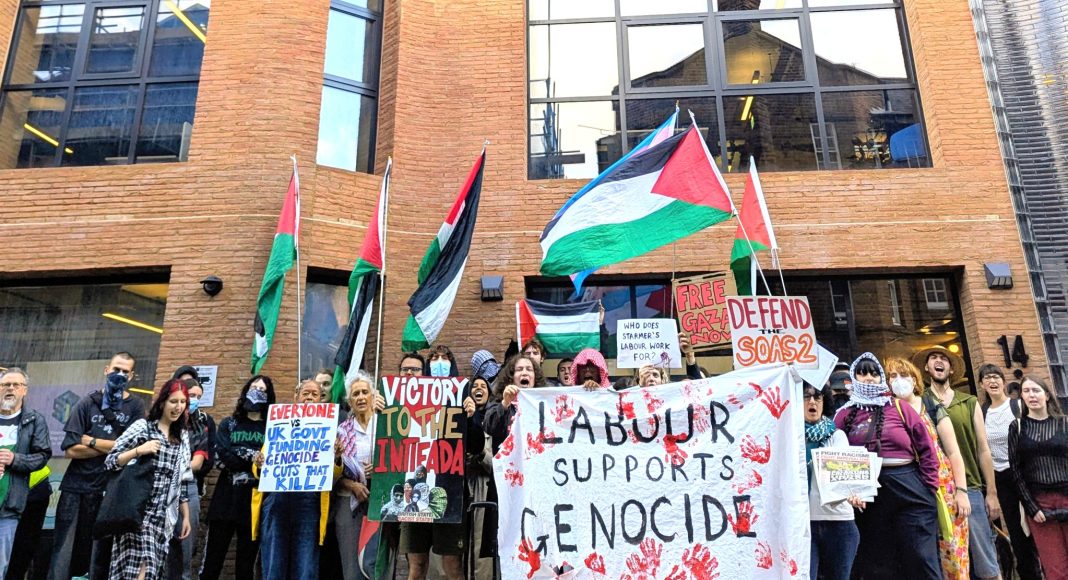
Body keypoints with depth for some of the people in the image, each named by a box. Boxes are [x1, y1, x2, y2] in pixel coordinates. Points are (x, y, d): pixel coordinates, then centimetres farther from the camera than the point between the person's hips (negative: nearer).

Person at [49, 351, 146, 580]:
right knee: (64, 555, 0)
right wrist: (113, 447, -8)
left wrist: (91, 441, -5)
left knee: (102, 556, 9)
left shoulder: (136, 407, 5)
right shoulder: (88, 403, 4)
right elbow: (71, 449, -6)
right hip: (76, 488, 0)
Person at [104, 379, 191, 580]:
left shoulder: (183, 436, 13)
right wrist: (139, 450, -17)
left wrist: (185, 516, 14)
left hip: (164, 517, 4)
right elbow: (110, 461, -3)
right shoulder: (143, 426, -1)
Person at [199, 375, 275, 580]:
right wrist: (253, 456, -15)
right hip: (226, 499, 1)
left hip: (255, 501, 0)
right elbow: (221, 458, -5)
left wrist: (238, 458, -17)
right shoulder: (228, 424, 11)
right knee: (212, 560, 4)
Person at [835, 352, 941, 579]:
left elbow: (927, 450, 4)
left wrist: (928, 489, -1)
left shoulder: (900, 408, 5)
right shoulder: (845, 415, 6)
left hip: (908, 487, -1)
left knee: (923, 561, 1)